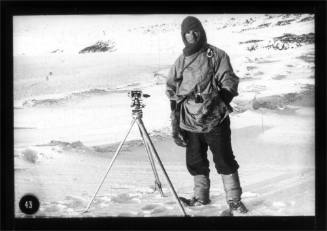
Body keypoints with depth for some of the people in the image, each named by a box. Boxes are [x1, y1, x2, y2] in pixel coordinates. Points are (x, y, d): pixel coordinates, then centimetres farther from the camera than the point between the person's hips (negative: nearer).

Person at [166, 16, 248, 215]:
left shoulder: (216, 55, 1)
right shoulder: (180, 62, 12)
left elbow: (229, 81, 0)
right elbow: (173, 93, 14)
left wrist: (222, 98, -16)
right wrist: (175, 124, 9)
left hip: (215, 119, -4)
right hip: (190, 122, 4)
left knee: (225, 160, -3)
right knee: (195, 162, 11)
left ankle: (234, 200, 6)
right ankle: (201, 195, 28)